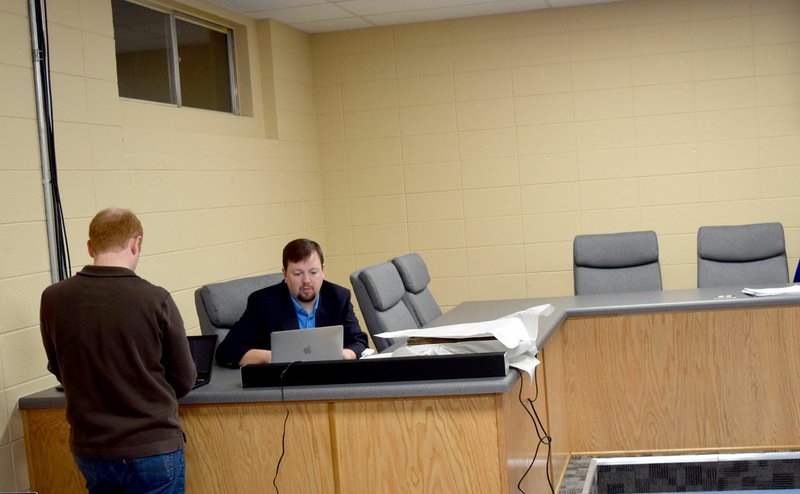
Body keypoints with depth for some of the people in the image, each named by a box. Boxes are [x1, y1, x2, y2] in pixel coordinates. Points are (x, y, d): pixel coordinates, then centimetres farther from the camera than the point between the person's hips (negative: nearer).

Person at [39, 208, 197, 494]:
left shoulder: (53, 299, -7)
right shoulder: (156, 300, -16)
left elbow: (61, 372, 9)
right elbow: (184, 380, -3)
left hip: (89, 449, 3)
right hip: (153, 448, -3)